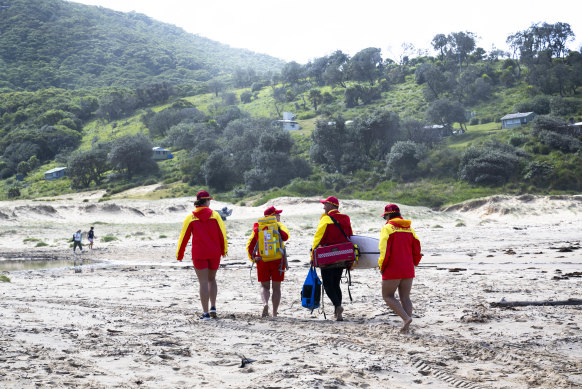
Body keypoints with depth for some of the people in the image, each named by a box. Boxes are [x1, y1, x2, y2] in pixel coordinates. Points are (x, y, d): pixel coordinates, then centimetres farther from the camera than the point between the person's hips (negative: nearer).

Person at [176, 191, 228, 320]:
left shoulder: (190, 218, -2)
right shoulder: (214, 215, 0)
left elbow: (184, 237, 0)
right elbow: (222, 233, 0)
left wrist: (179, 255, 9)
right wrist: (224, 250, 13)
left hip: (199, 254, -1)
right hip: (214, 253, 1)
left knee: (203, 282, 1)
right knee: (212, 279, 20)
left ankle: (205, 313, -1)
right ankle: (213, 307, 10)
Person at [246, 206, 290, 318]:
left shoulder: (258, 228, 6)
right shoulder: (279, 226, -2)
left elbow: (250, 244, 0)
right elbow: (285, 236, -22)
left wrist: (252, 257, -3)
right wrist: (279, 226, -8)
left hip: (262, 261, 2)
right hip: (277, 261, -2)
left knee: (264, 286, 13)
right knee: (276, 288, 8)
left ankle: (265, 303, -17)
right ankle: (274, 313, 7)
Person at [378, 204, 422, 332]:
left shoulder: (387, 228, -8)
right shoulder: (410, 229, 11)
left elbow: (385, 251, -15)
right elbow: (417, 250, 9)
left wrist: (382, 267, -4)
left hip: (392, 271, -6)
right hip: (408, 271, 6)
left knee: (387, 296, 5)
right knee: (405, 297, 11)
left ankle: (406, 317, -13)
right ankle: (406, 326, 1)